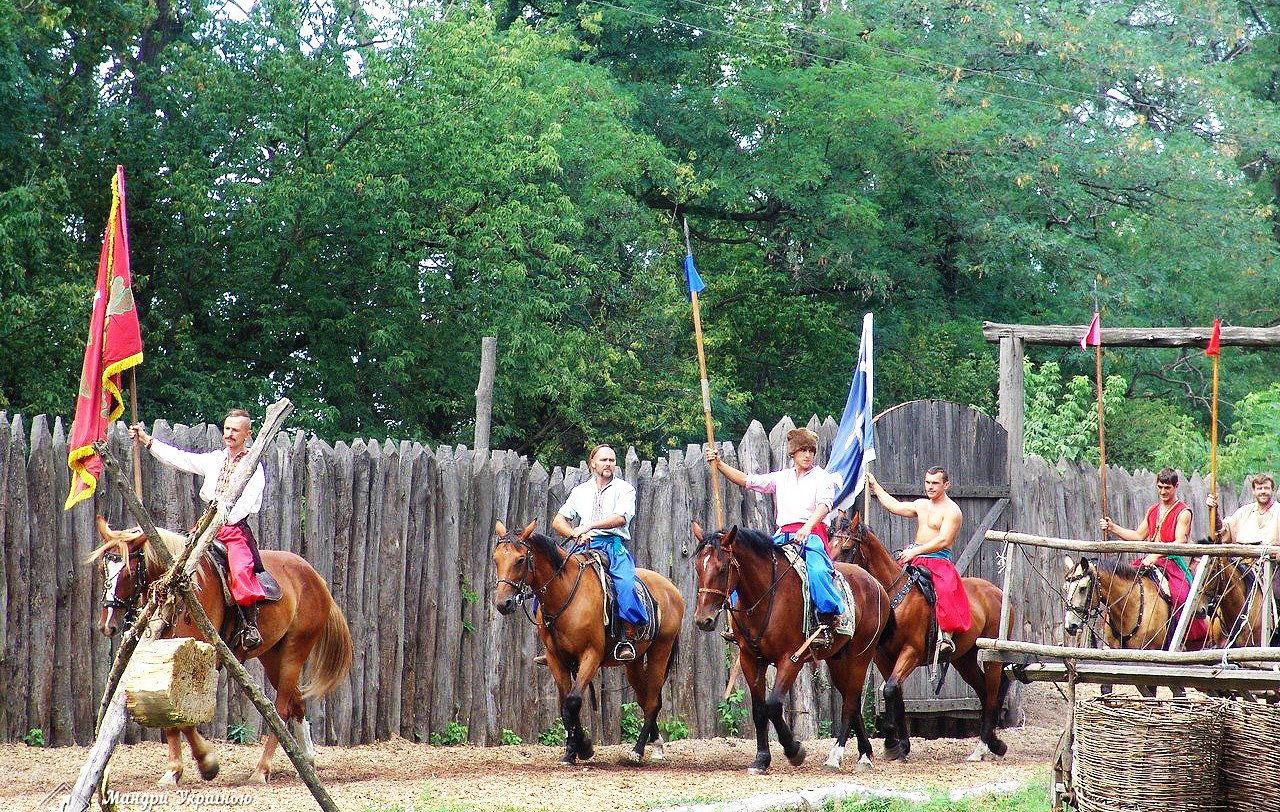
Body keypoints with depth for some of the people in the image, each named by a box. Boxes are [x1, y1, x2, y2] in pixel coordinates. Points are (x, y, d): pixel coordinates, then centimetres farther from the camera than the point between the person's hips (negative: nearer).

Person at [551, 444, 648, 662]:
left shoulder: (624, 489, 9)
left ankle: (629, 638, -28)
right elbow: (558, 521, 17)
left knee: (625, 584, -33)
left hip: (615, 547, -3)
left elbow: (621, 518, -9)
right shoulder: (580, 491, 21)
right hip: (585, 547, 3)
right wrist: (575, 534, -4)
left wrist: (589, 526, -20)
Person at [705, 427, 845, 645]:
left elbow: (824, 504, -11)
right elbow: (747, 481, 18)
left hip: (811, 534, -5)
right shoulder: (781, 478, 21)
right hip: (783, 536, 5)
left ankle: (827, 622, -28)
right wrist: (719, 464, 6)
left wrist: (807, 528, -30)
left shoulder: (822, 478, 7)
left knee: (817, 571, -34)